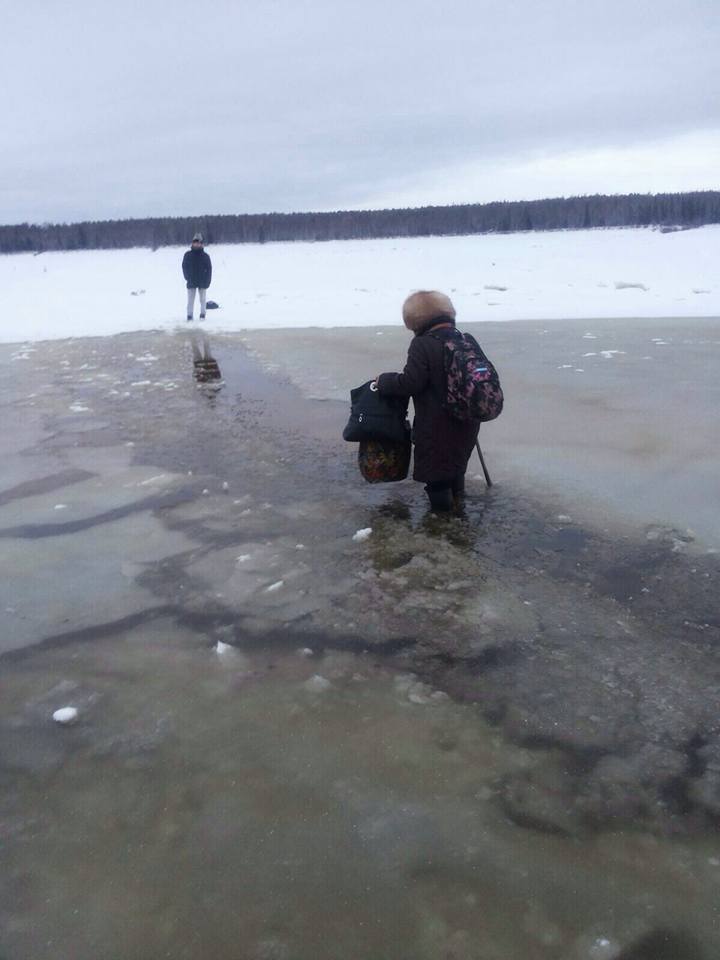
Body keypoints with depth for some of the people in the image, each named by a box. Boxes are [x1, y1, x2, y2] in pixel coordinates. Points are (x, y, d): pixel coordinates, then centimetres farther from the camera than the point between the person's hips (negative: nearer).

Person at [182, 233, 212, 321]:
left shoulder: (205, 256, 0)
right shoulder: (188, 255, 1)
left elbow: (209, 269, 0)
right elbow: (184, 267, 5)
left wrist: (207, 281, -7)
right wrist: (187, 277, -5)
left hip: (202, 282, 0)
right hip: (191, 282, 0)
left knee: (202, 299, 8)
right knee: (190, 300, 0)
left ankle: (202, 315, 19)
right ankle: (189, 317, 3)